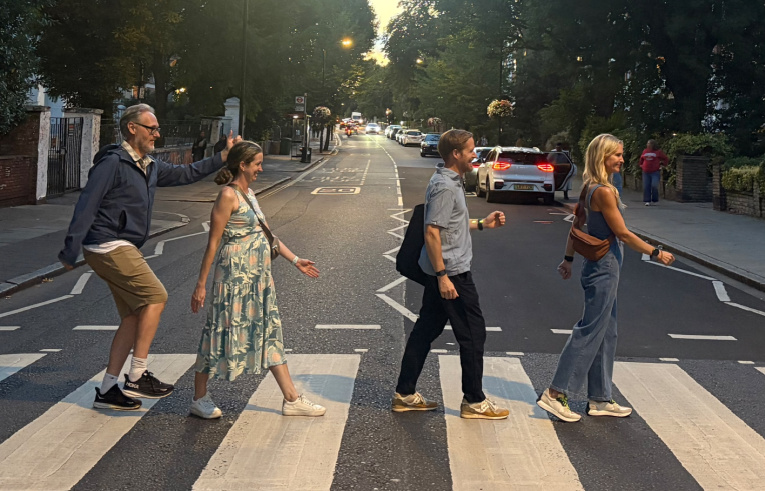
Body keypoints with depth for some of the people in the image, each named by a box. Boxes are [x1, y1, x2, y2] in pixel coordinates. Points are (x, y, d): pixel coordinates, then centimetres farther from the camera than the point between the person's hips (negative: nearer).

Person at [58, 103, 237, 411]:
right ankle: (137, 376, -6)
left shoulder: (150, 166, 15)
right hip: (109, 246, -10)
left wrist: (222, 158, 18)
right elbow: (86, 206, -15)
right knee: (155, 296, -13)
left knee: (134, 316, 8)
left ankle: (107, 390, 14)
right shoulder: (113, 163, -12)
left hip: (123, 249, 10)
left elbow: (183, 174, 26)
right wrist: (70, 251, -18)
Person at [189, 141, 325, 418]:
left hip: (259, 275, 9)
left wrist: (295, 260, 20)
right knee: (224, 332, 0)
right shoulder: (228, 196, -13)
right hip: (235, 273, -9)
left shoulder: (248, 194, 13)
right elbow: (213, 242, -14)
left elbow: (265, 234, 19)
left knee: (269, 333, 10)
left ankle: (291, 399, 15)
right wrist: (201, 284, -14)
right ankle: (199, 399, 15)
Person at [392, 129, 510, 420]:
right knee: (473, 333, -1)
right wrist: (442, 276, -24)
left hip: (442, 272, 10)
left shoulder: (449, 182, 14)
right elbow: (432, 232, -23)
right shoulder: (445, 187, -18)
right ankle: (474, 402, 10)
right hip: (452, 272, -10)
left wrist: (482, 224, 18)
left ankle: (405, 395, 19)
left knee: (426, 329, 13)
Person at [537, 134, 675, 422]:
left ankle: (600, 399, 22)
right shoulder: (604, 191, -19)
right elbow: (622, 233, -16)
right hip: (604, 267, -10)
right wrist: (655, 253, -8)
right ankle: (556, 394, -1)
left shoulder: (590, 188, 10)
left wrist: (568, 259, 24)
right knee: (590, 332, -5)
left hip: (601, 268, 10)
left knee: (606, 334, 14)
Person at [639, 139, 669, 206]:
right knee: (646, 187, -1)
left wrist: (662, 165, 3)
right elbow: (641, 159, 29)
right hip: (646, 172, 4)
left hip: (655, 172, -4)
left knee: (654, 186, -12)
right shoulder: (645, 151, 10)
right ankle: (647, 201, 6)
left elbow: (666, 159, 8)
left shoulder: (658, 152, 0)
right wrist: (641, 165, 20)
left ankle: (655, 201, 2)